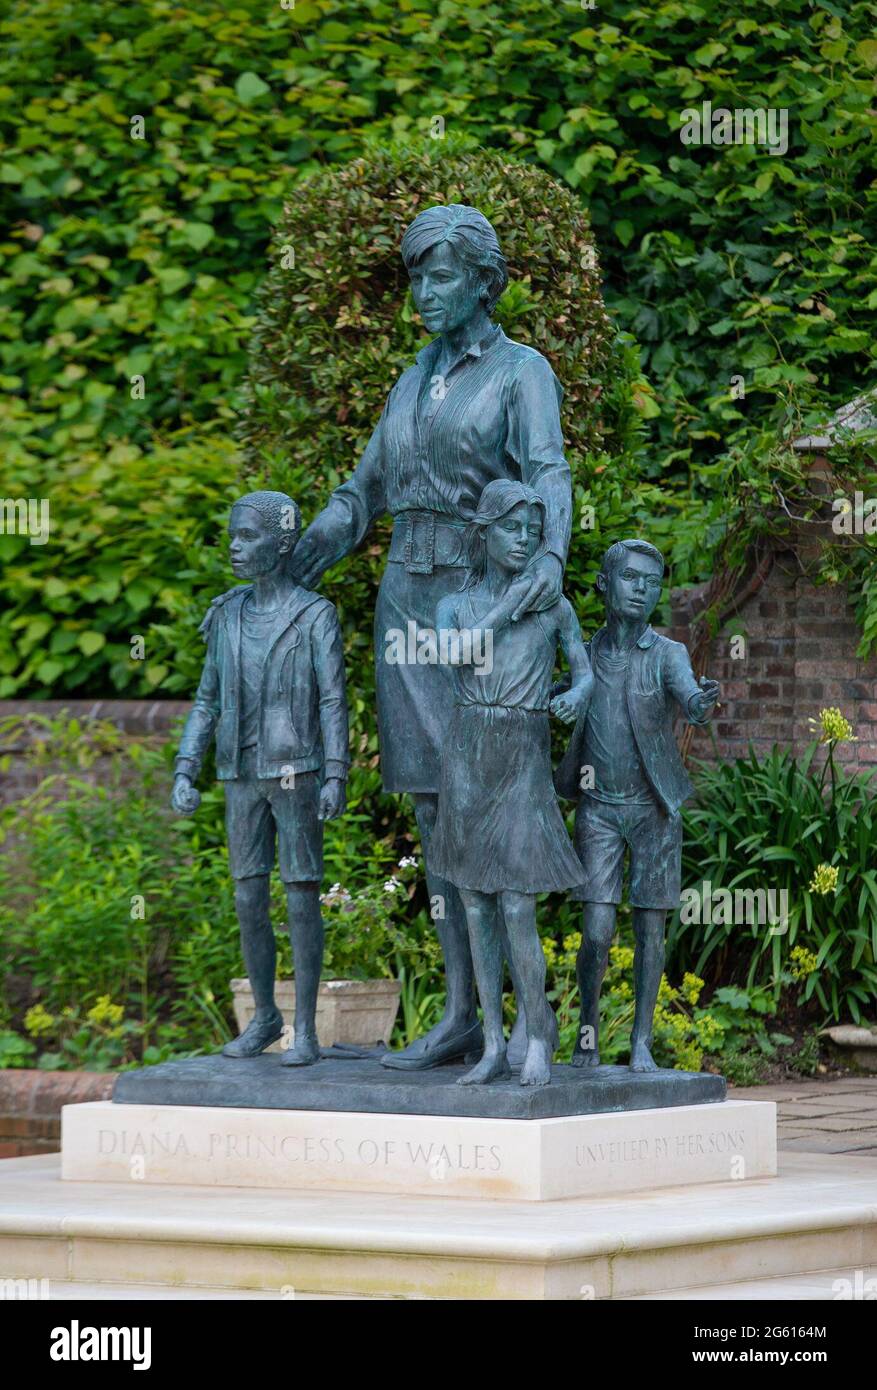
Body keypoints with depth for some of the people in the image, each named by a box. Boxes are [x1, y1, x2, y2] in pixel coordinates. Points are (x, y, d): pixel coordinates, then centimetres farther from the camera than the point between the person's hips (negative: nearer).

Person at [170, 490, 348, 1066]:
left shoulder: (316, 616, -6)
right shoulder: (229, 615, 9)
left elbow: (334, 702, -10)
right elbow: (208, 702, 11)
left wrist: (336, 778, -19)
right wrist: (185, 773, 2)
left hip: (298, 776, -5)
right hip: (245, 779, 5)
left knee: (302, 897, -4)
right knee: (250, 899, 6)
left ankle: (306, 1031, 1)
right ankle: (265, 1016, 20)